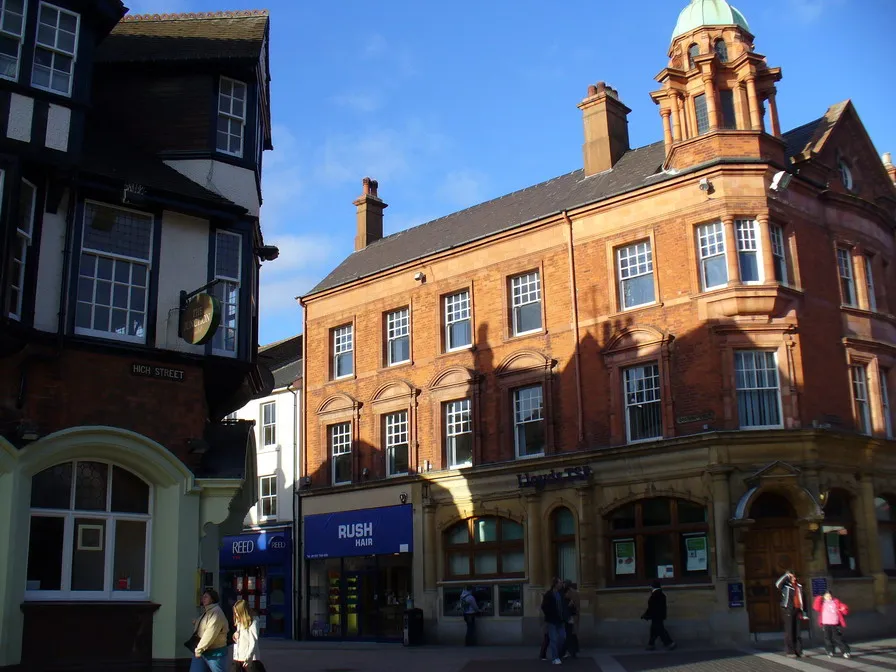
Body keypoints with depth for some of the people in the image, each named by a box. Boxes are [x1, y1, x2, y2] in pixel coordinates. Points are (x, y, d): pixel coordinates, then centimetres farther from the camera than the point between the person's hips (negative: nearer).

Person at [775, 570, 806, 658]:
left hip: (797, 610, 5)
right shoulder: (786, 585, 0)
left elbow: (802, 599, 20)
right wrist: (786, 575, -19)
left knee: (797, 631, 7)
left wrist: (803, 611, 15)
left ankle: (799, 651, 11)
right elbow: (778, 584, -23)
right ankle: (790, 651, 0)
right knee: (789, 631, -3)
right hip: (789, 610, -5)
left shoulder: (799, 586, 16)